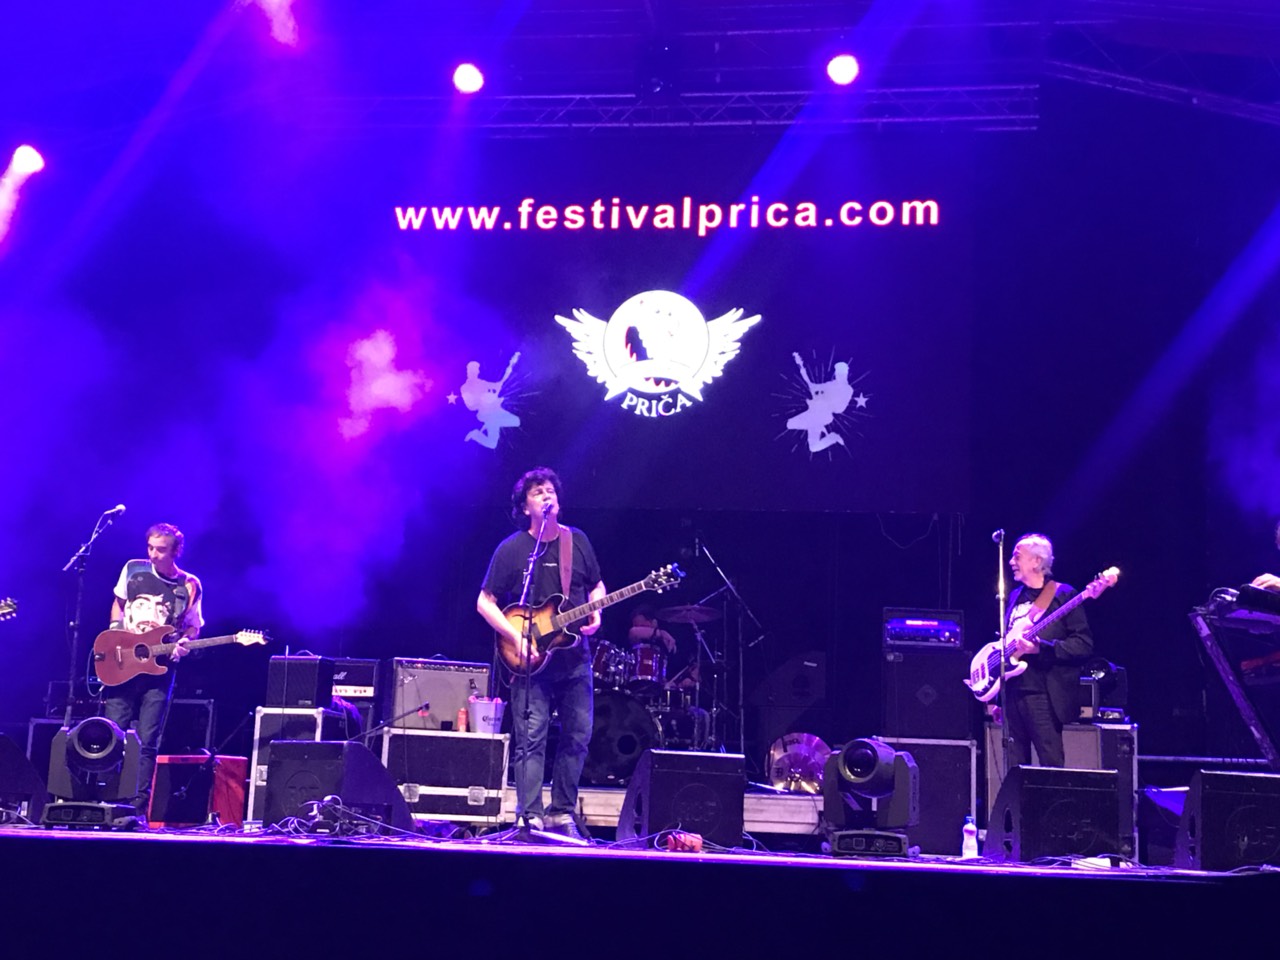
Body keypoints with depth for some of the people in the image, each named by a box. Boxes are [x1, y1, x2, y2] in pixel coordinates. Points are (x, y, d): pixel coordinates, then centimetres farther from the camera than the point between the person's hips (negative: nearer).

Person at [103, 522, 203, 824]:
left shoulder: (189, 586, 0)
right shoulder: (133, 569, 3)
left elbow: (193, 628, 8)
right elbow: (118, 603, 17)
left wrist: (183, 644, -13)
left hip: (159, 670, -1)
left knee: (147, 743, -2)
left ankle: (138, 809, 2)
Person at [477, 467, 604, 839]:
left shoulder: (577, 540, 6)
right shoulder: (511, 550, -5)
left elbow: (597, 585, 18)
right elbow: (485, 602, -3)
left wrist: (595, 613, -4)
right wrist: (516, 636, -15)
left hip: (574, 657, 4)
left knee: (578, 737, 6)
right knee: (531, 739, -7)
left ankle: (562, 812, 17)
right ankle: (530, 816, -3)